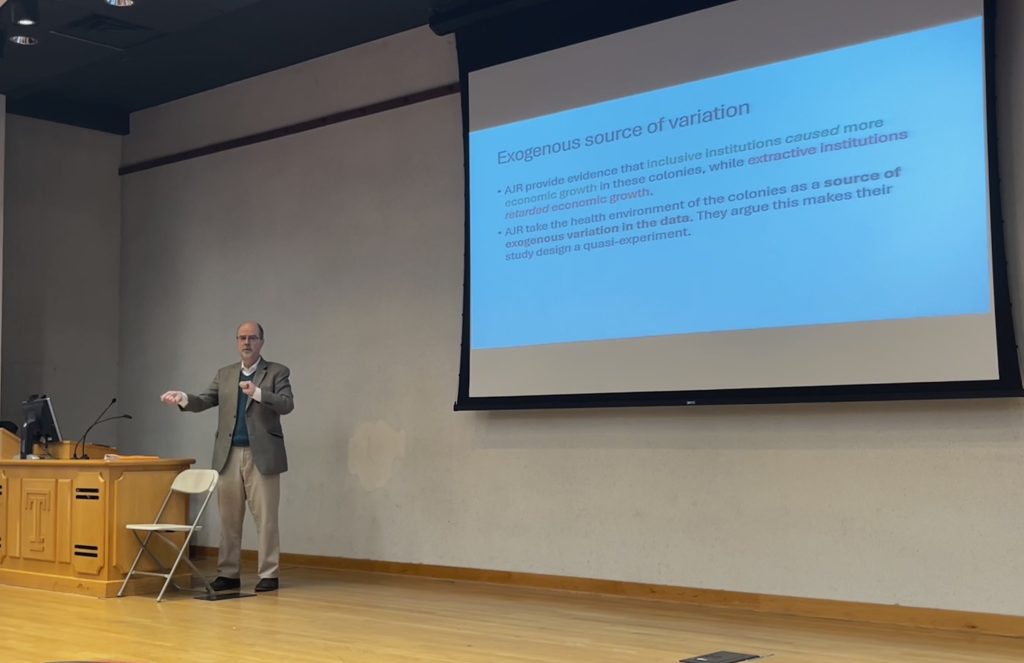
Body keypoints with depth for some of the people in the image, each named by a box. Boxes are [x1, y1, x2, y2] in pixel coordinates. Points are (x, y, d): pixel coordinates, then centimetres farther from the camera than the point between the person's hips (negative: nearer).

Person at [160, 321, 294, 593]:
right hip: (229, 456, 4)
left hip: (261, 455, -4)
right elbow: (204, 401, 6)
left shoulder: (277, 372, 2)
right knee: (228, 518, 7)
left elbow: (287, 405, -12)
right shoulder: (224, 374, 15)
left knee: (265, 517, -2)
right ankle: (228, 574, 15)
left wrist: (257, 393, -28)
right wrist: (183, 398, -15)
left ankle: (269, 574, 4)